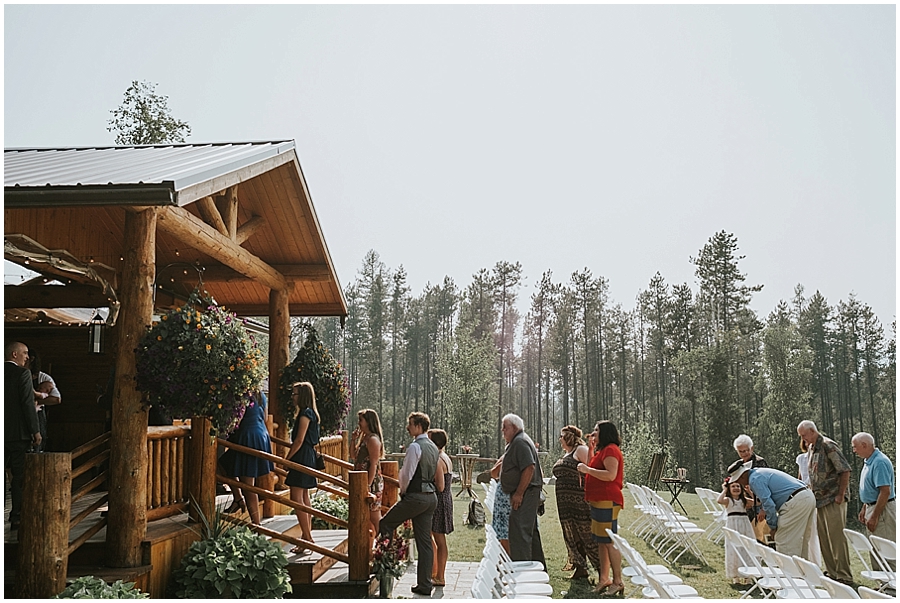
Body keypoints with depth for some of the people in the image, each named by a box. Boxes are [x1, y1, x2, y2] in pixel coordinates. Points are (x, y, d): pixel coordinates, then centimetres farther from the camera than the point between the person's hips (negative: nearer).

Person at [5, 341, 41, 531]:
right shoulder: (23, 373, -11)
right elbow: (28, 403, -15)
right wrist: (36, 431, -10)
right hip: (18, 432, -6)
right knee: (20, 477, 1)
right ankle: (17, 518, 3)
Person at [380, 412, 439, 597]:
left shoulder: (415, 447, -14)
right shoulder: (433, 447, 14)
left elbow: (407, 474, -16)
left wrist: (403, 492, 3)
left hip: (415, 497, -9)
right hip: (430, 497, 9)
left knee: (384, 526, 8)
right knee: (425, 542, 9)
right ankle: (424, 586, 13)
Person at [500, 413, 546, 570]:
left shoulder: (520, 442, -14)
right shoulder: (517, 442, 20)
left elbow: (529, 468, -24)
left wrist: (518, 493, -24)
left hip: (524, 494, -11)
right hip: (525, 494, 11)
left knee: (519, 533, -12)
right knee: (531, 532, 17)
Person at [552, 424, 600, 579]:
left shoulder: (581, 450, -5)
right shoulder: (565, 454, 22)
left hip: (580, 499, -9)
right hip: (565, 501, 9)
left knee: (586, 533, -8)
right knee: (571, 535, 9)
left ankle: (602, 569, -2)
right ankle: (580, 568, 16)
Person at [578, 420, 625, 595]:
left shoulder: (611, 450, -12)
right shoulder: (603, 450, 20)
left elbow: (610, 475, -23)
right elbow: (594, 467, 26)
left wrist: (587, 469, -19)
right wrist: (590, 448, 17)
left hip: (607, 502, -11)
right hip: (599, 501, 11)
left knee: (609, 541, -7)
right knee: (601, 541, 12)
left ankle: (618, 581, -1)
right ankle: (604, 579, 18)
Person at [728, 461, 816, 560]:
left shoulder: (754, 479, -9)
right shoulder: (760, 472, 21)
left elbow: (768, 503, -13)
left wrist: (773, 527, -3)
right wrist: (764, 510, 25)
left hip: (796, 501, -10)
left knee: (784, 541, -4)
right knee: (800, 541, 18)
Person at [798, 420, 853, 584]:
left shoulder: (828, 446, -13)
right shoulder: (811, 448, 14)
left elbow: (845, 470, -16)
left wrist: (840, 495, -15)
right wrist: (813, 493, 15)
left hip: (833, 500, -9)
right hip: (820, 500, 9)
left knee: (837, 538, -5)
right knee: (823, 539, 11)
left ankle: (844, 576, 1)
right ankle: (831, 573, 19)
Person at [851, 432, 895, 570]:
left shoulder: (879, 462, -21)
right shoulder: (869, 461, 12)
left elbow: (885, 492, -25)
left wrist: (874, 517, -23)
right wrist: (864, 509, 20)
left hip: (882, 510, -11)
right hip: (873, 507, 11)